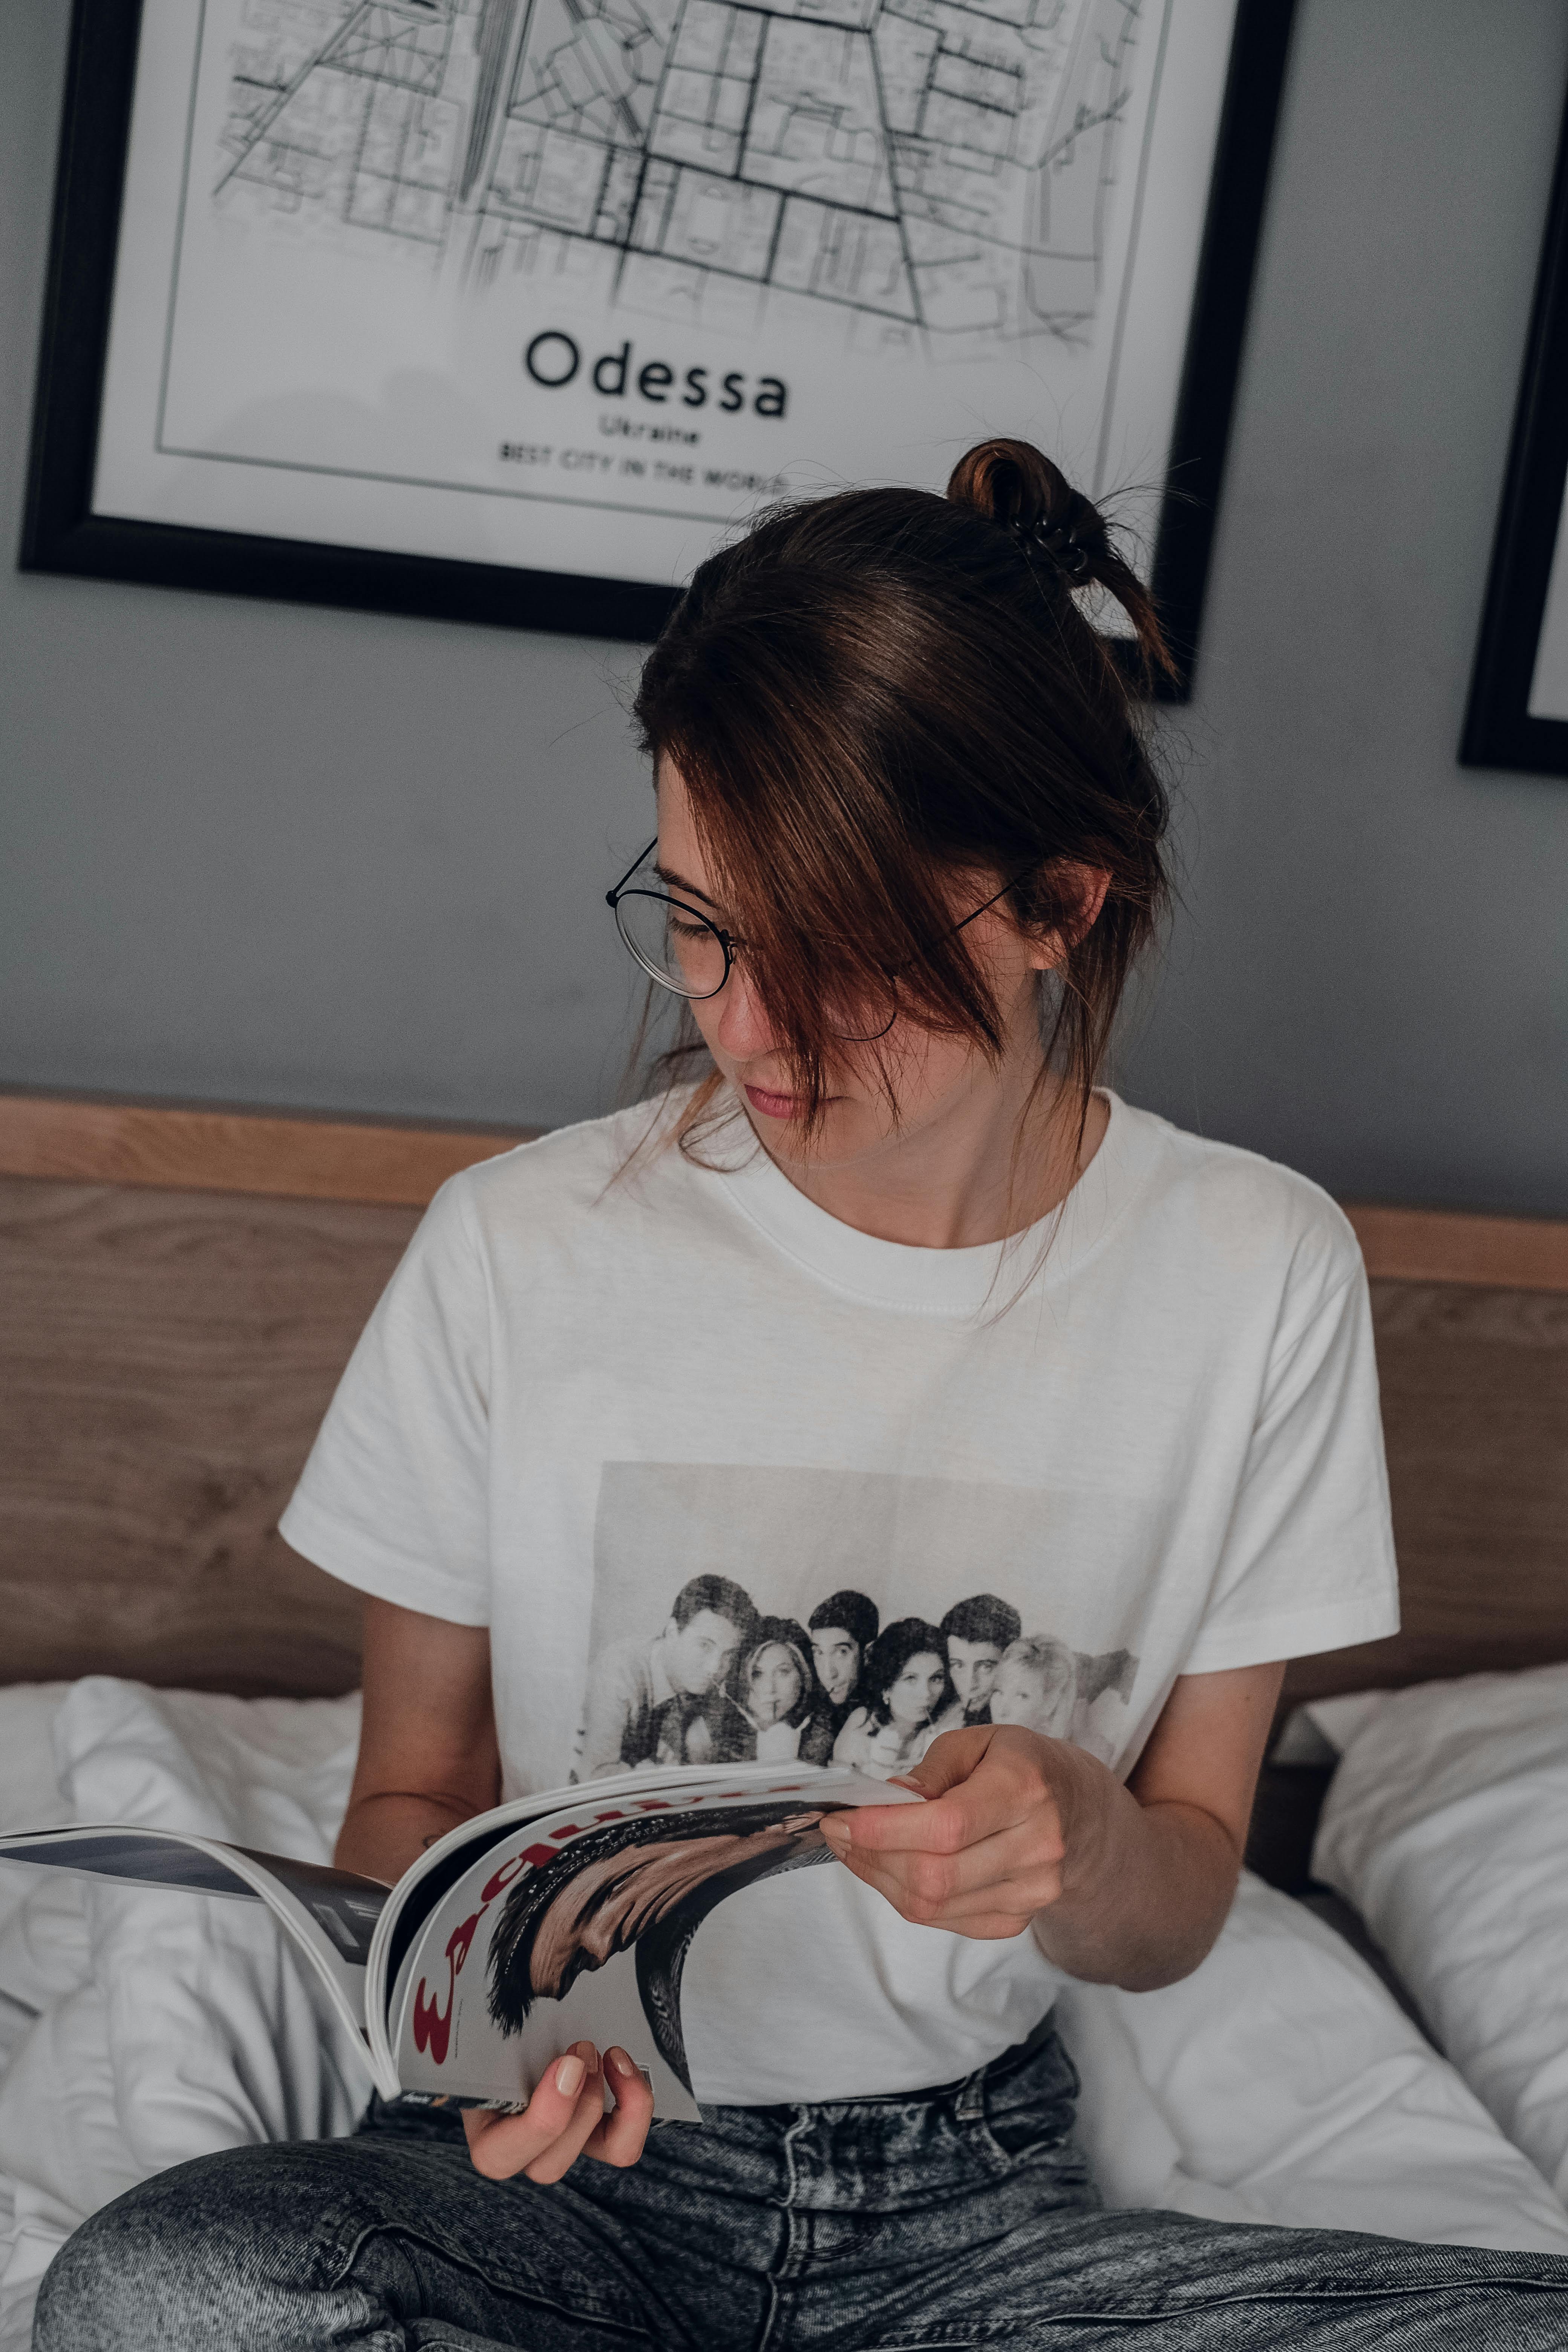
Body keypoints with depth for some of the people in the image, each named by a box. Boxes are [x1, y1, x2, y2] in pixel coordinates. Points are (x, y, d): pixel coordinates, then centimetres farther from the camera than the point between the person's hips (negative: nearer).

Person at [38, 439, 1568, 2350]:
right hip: (574, 2175, -1)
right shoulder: (520, 1249, -9)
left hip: (970, 2187, 1)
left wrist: (1087, 1846, -20)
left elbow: (1176, 1913, 4)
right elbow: (410, 1795, 4)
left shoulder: (1254, 1280, -5)